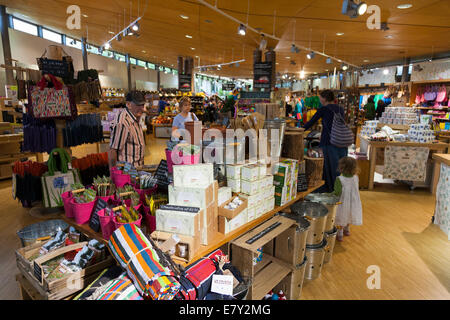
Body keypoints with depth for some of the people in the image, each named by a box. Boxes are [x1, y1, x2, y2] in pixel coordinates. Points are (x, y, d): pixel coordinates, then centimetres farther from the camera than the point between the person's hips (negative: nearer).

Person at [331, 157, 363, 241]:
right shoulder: (356, 177, -6)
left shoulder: (339, 179, -23)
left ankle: (340, 235, 20)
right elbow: (357, 189, 8)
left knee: (340, 219, 12)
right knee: (349, 216, 26)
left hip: (343, 203, -5)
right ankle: (347, 230, 45)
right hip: (353, 202, 5)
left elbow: (337, 193, -24)